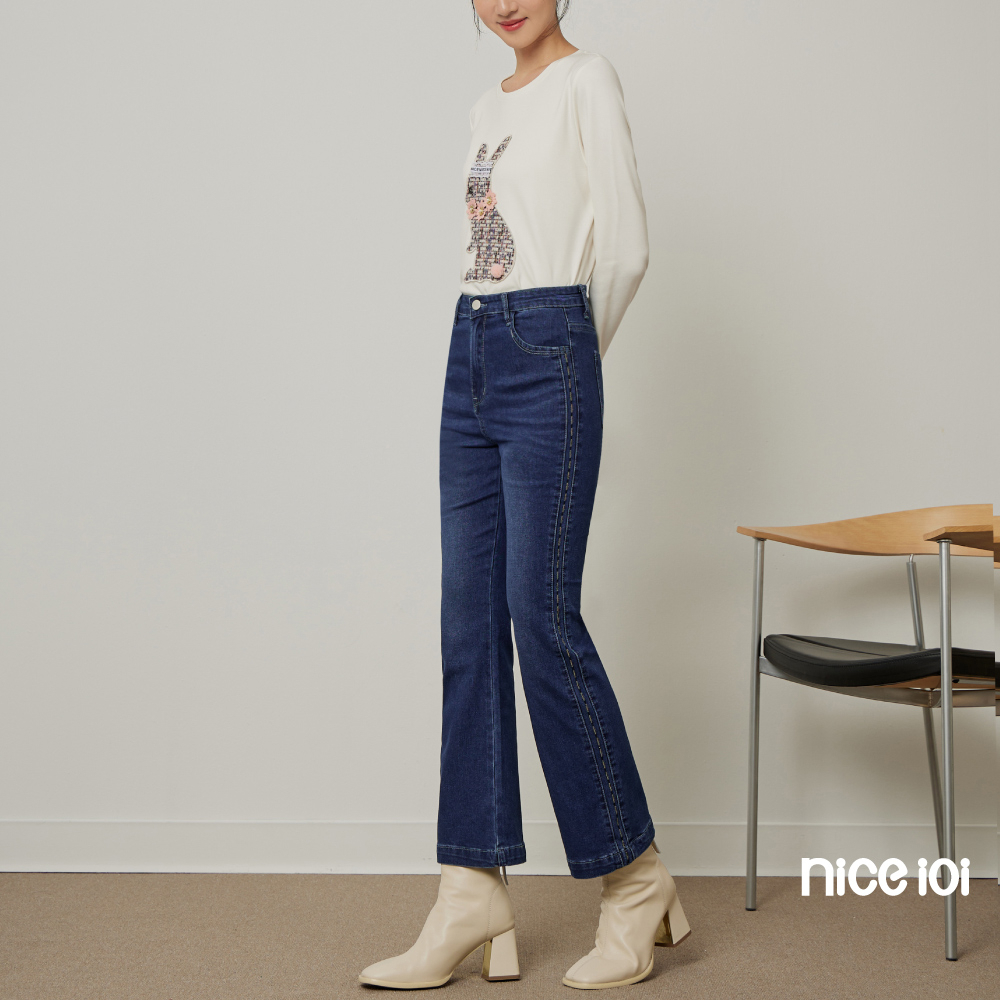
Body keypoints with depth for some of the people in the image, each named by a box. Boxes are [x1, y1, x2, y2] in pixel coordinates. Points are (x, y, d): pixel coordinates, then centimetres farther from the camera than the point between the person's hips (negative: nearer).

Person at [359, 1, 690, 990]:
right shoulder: (488, 108, 20)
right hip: (470, 354, 7)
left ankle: (637, 880, 4)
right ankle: (473, 895, 7)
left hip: (546, 357, -7)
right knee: (470, 622, 2)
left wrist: (576, 353, 5)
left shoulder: (587, 81, -1)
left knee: (542, 615, -10)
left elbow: (623, 246, -6)